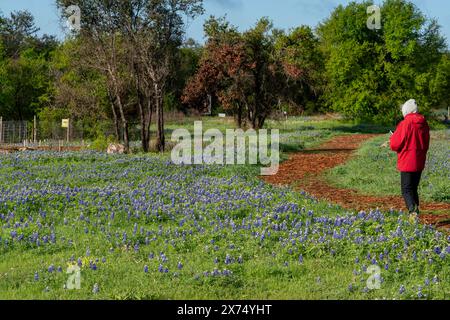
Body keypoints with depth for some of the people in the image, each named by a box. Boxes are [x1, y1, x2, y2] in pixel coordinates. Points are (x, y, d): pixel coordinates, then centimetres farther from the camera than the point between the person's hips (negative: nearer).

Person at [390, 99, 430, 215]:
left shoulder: (405, 124, -15)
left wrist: (393, 137, 9)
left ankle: (413, 209, -25)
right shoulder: (424, 124, 5)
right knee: (414, 189, 16)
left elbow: (395, 145, -10)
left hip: (407, 162, -6)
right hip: (420, 162, 6)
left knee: (406, 190, -4)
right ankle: (415, 214, 18)